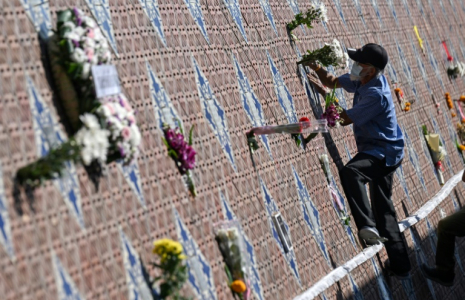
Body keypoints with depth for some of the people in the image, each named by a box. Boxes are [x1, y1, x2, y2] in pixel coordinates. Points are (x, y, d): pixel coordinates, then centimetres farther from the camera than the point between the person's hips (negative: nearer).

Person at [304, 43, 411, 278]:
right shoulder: (363, 80, 3)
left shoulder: (376, 95, -24)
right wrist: (317, 69, -1)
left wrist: (324, 94, -12)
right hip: (380, 153, 10)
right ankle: (400, 266, 22)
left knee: (350, 171, -38)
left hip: (383, 153, -10)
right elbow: (333, 82, 18)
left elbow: (344, 119, -18)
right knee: (383, 208, 15)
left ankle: (368, 226, -45)